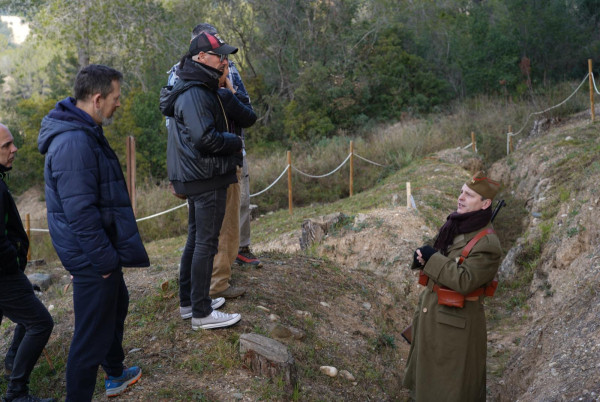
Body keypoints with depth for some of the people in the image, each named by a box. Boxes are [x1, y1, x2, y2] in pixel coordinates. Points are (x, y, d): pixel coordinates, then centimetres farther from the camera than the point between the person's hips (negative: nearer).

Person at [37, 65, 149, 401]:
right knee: (93, 335, 0)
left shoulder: (85, 132, 9)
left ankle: (116, 374, 48)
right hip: (92, 259, -11)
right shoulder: (73, 142, -27)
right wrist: (105, 260, -22)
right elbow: (80, 213, -29)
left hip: (102, 253, 11)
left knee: (117, 305, 28)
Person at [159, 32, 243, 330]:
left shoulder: (201, 89, 16)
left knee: (196, 239, 17)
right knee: (206, 243, -5)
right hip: (206, 179, -11)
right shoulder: (194, 94, -18)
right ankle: (201, 313, 2)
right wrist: (235, 142, -12)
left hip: (196, 178, 11)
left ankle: (188, 301, 28)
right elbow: (205, 139, -26)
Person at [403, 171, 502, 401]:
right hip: (430, 314, 8)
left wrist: (432, 258, -21)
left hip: (457, 323, -8)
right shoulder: (453, 226, 3)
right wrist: (423, 256, -8)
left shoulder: (487, 243, -21)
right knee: (427, 373, 23)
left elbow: (465, 281, -28)